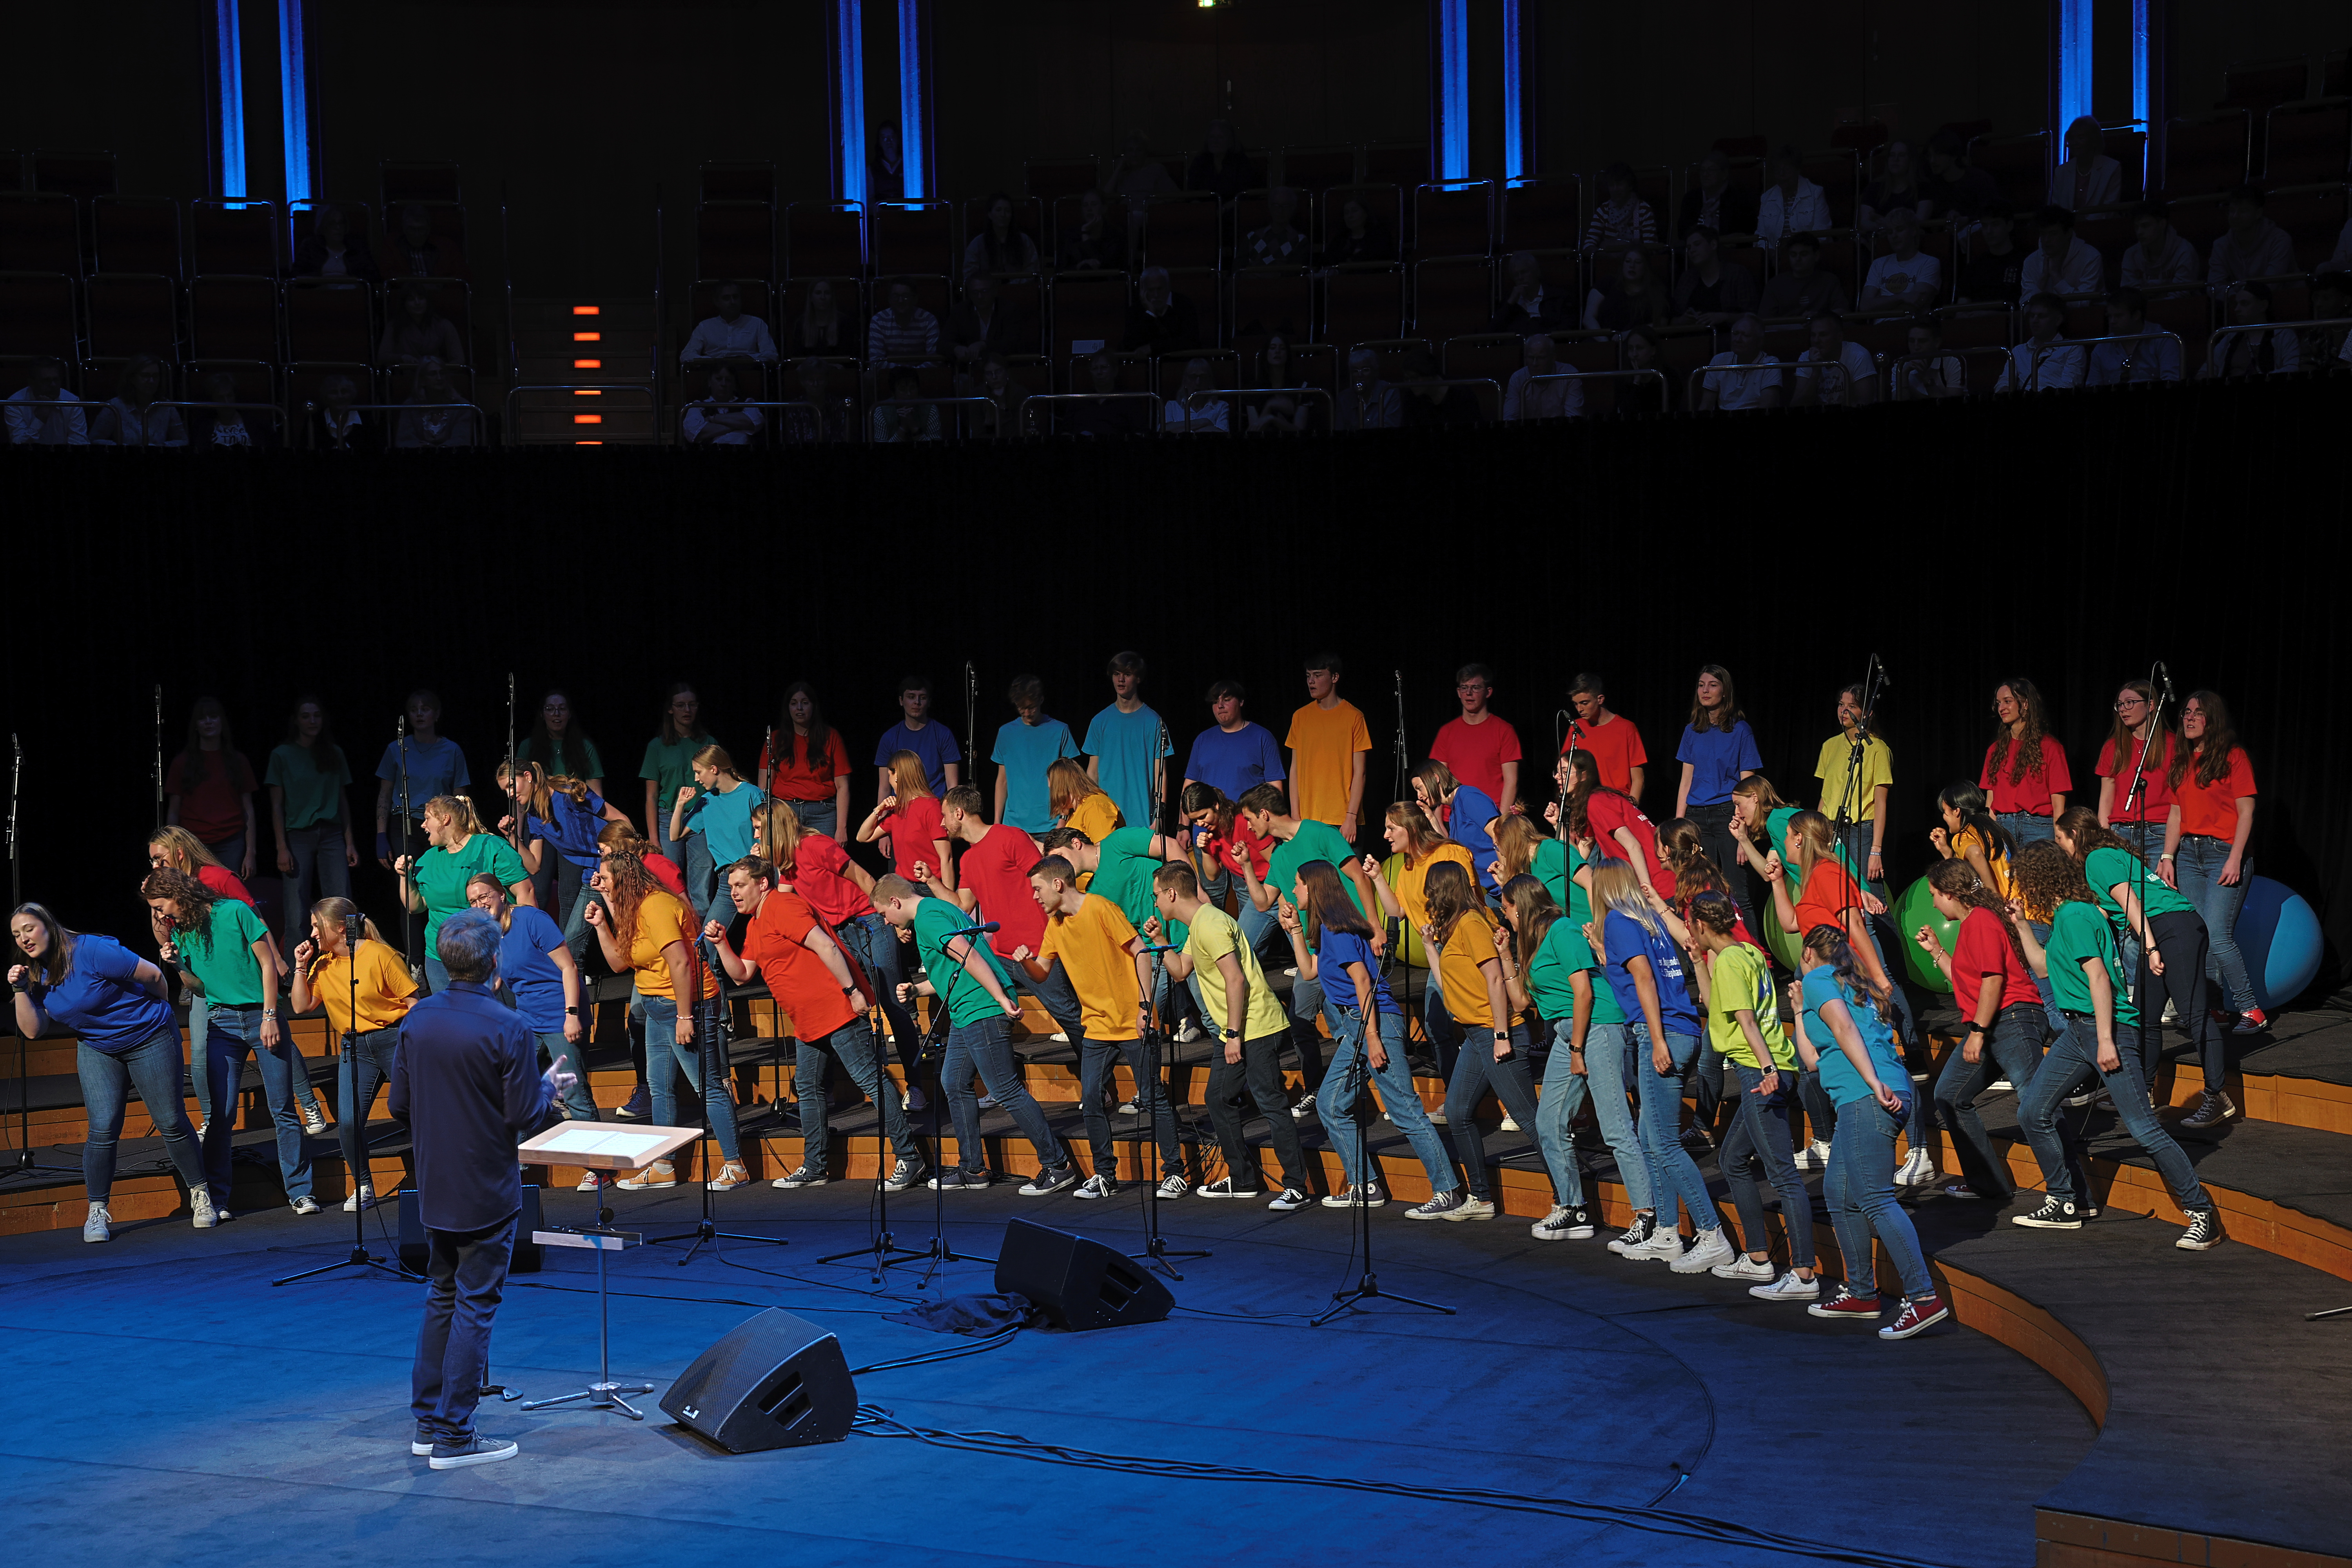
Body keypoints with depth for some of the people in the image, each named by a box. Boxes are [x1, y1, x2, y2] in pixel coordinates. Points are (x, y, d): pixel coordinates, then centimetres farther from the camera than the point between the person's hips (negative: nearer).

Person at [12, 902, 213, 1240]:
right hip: (97, 1050, 5)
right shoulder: (37, 976, -1)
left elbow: (153, 976, -17)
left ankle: (201, 1196, 14)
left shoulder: (91, 952, -22)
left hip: (149, 1040, -5)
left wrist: (157, 1013, 1)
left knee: (171, 1122, -1)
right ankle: (97, 1213, -2)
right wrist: (20, 990, -17)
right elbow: (33, 1030, -6)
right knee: (103, 1129, -10)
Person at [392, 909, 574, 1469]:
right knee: (475, 1307, 2)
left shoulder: (417, 1019, -1)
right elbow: (525, 1118, -16)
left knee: (442, 1297, 18)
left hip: (434, 1190, 6)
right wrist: (550, 1086, 3)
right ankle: (455, 1437, 4)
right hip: (487, 1192, -6)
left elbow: (399, 1105, 5)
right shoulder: (506, 1028, -19)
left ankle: (428, 1422, 23)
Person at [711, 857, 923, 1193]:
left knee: (870, 1079, -10)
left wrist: (853, 991, -24)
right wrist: (721, 944, 6)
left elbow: (826, 946, -21)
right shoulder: (755, 927, 19)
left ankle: (909, 1158, -9)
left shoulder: (781, 906, -13)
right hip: (808, 1021, 11)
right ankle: (815, 1168, 24)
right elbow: (742, 975, 20)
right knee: (808, 1088, 14)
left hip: (837, 1009, -11)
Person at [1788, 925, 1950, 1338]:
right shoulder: (1856, 990, 30)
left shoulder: (1819, 979, 4)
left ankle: (1924, 1298, -21)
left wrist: (1874, 1083, -24)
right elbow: (1813, 1059, 31)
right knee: (1838, 1191, 17)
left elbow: (1845, 1030, -14)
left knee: (1875, 1199, -14)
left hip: (1865, 1099, -10)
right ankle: (1861, 1293, 21)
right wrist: (1801, 1011, 38)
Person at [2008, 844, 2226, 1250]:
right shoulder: (2064, 916, 16)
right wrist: (2022, 924, 26)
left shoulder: (2075, 916, -13)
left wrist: (2106, 1041, -24)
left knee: (2143, 1128, -12)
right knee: (2032, 1112, 10)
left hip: (2108, 1026, -10)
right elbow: (2043, 966, 31)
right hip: (2077, 1030, 10)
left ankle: (2203, 1215, -7)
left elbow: (2099, 978, -20)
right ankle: (2065, 1205, 19)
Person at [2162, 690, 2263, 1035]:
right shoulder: (2183, 760, 15)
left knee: (2217, 936, -15)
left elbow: (2246, 812, -7)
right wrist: (2167, 856, 7)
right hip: (2189, 853, 6)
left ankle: (2252, 1012, -6)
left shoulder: (2233, 756, -3)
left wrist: (2235, 858, -15)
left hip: (2224, 852, -6)